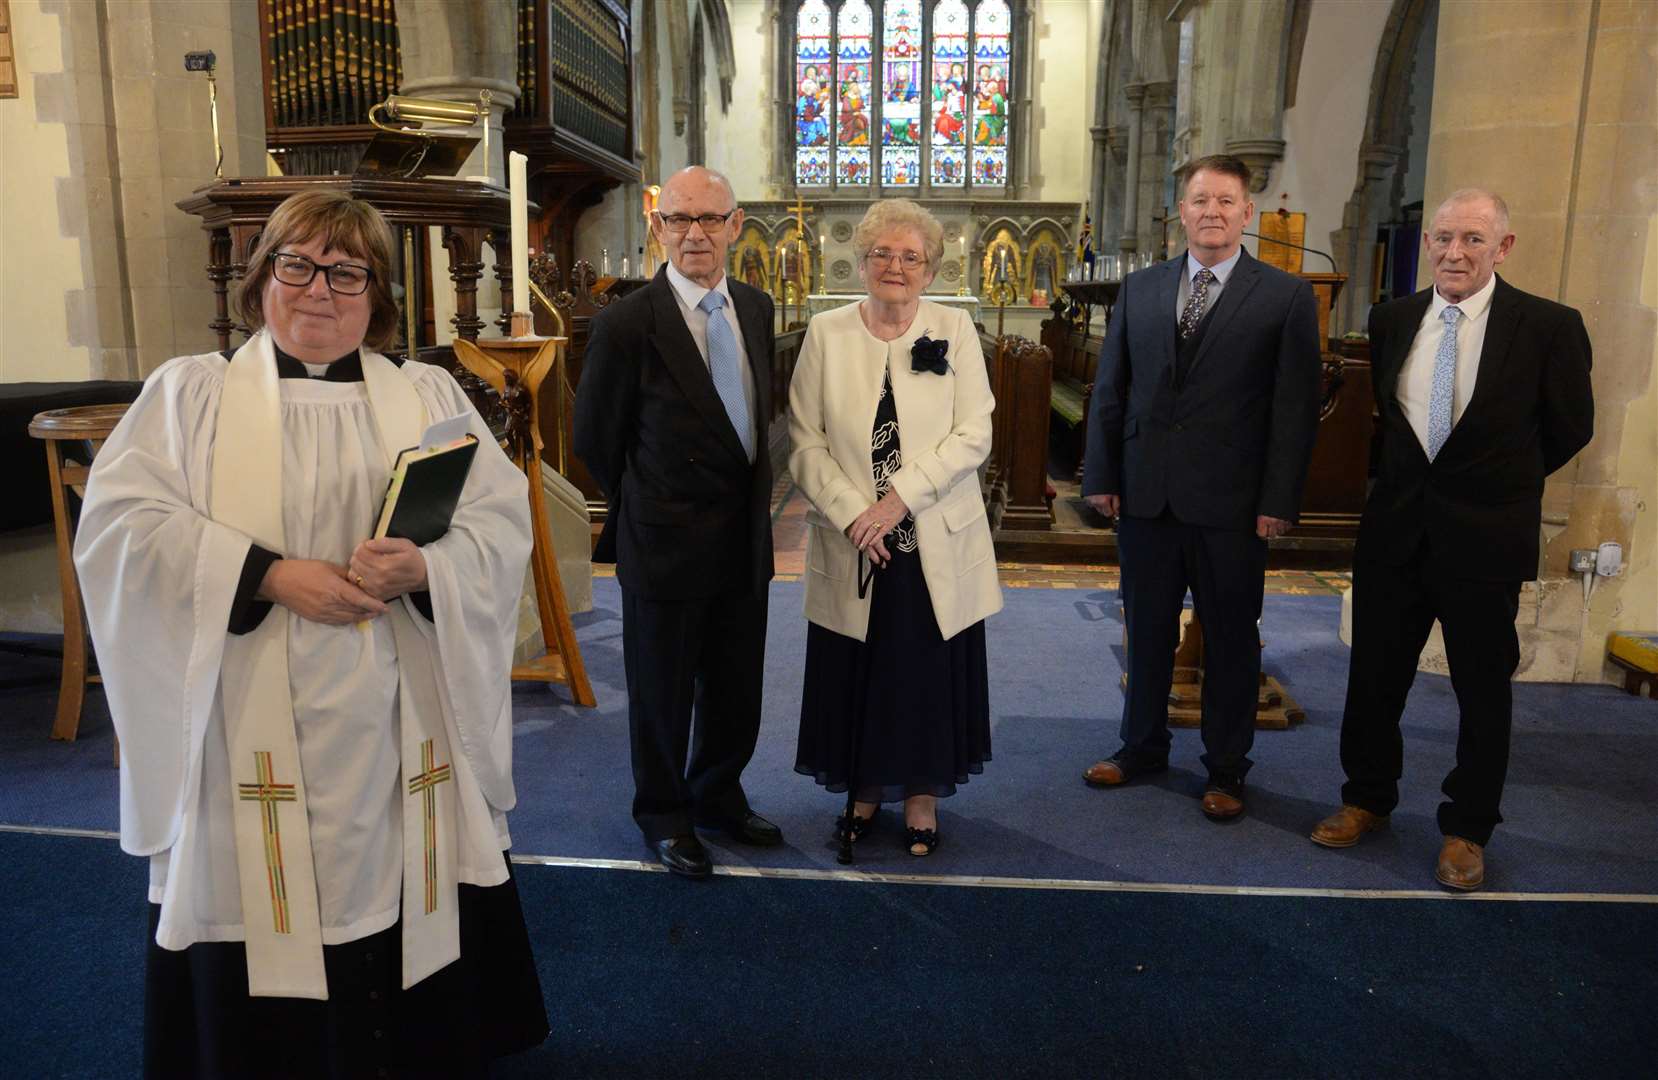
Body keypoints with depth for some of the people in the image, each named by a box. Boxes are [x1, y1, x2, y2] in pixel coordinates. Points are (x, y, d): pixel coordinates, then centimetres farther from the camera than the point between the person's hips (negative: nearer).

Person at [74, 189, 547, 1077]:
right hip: (254, 736, -1)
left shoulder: (429, 395, 10)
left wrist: (425, 569, -18)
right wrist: (270, 574, -16)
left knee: (409, 911, 10)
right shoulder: (189, 391, 6)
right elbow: (120, 523, -4)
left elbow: (503, 519, 2)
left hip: (404, 736, 1)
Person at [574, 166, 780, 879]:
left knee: (737, 691, 18)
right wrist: (649, 506, 6)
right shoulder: (627, 324, -14)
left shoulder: (756, 308, 5)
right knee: (662, 693, 12)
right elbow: (595, 437, -5)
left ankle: (718, 796, 42)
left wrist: (751, 497, 11)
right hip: (666, 545, -5)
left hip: (745, 539, 6)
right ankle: (664, 815, 34)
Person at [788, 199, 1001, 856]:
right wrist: (852, 514, -13)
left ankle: (921, 793, 27)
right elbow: (805, 440, -2)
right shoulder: (826, 334, 2)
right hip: (850, 541, 1)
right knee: (854, 671, 9)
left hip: (935, 541, 0)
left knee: (929, 670, 8)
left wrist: (901, 497, -15)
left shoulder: (954, 329, 1)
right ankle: (865, 788, 29)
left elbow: (974, 434, -6)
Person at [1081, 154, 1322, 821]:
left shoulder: (1286, 298, -2)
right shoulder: (1140, 290, 8)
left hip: (1230, 502, -3)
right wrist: (1101, 477, 2)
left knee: (1230, 639, 10)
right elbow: (1110, 390, 8)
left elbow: (1295, 408, -4)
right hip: (1146, 496, 3)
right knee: (1147, 630, 14)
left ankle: (1226, 769, 26)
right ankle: (1142, 748, 32)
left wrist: (1279, 502, -9)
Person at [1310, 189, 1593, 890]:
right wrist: (1406, 478, 12)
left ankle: (1466, 829, 27)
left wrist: (1498, 484, 9)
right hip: (1395, 528, 3)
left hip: (1486, 538, -3)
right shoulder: (1391, 319, 2)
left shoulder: (1548, 326, -9)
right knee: (1375, 675, 12)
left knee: (1483, 690, 10)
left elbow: (1569, 429, 2)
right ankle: (1368, 797, 32)